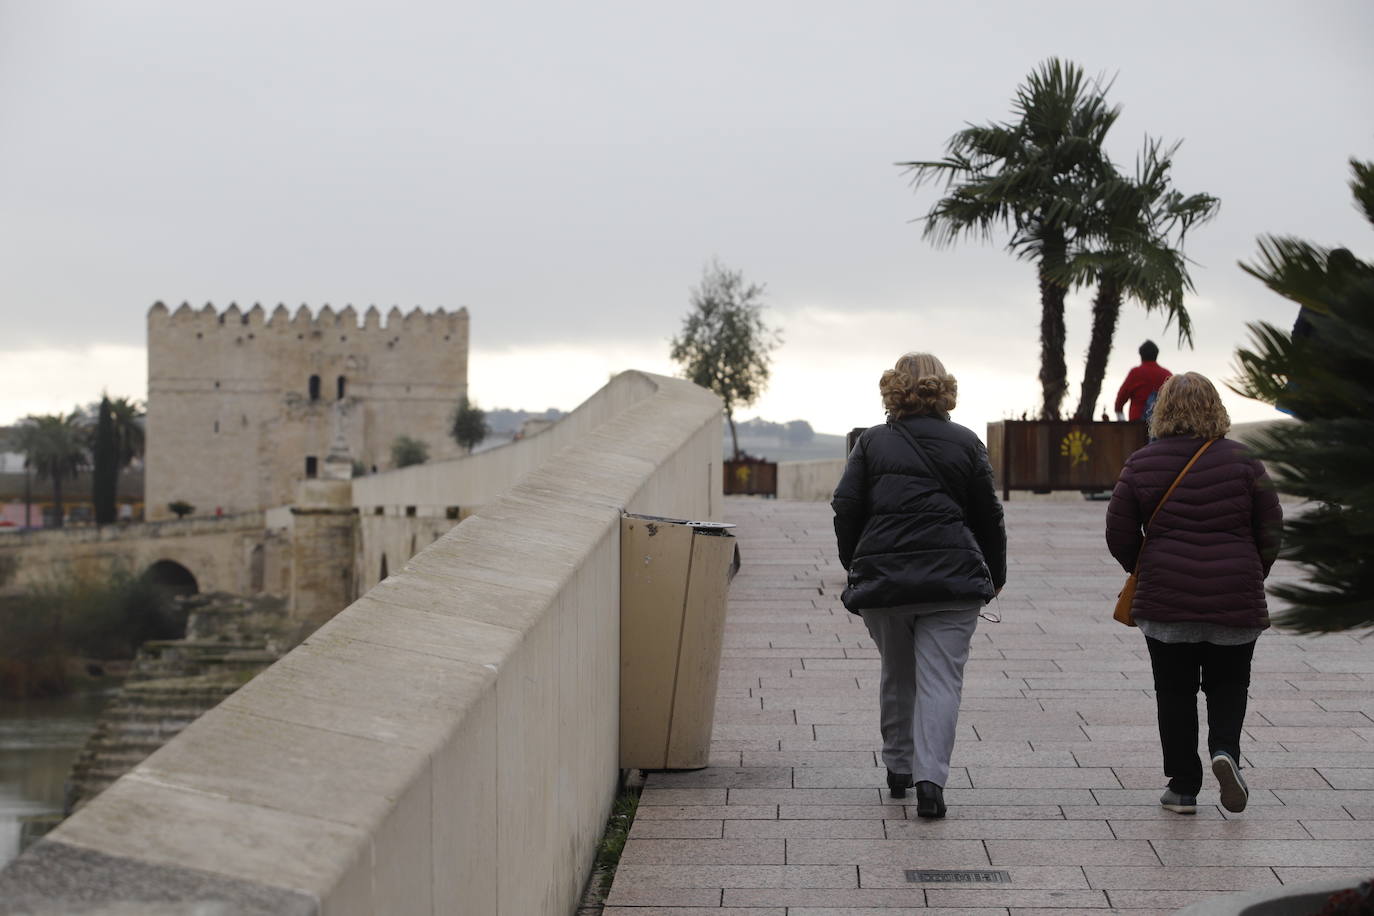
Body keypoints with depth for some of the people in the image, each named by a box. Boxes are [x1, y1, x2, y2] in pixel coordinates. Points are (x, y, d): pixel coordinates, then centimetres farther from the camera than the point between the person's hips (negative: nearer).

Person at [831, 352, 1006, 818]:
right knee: (940, 679, -4)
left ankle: (898, 769, 26)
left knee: (896, 675, 18)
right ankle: (930, 778, -17)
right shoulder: (966, 443, 6)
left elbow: (846, 509, 2)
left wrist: (855, 566, 16)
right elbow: (988, 516, 10)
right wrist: (994, 574, 22)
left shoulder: (871, 443, 6)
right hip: (952, 579, -1)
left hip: (882, 576, 1)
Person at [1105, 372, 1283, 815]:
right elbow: (1271, 529, 1)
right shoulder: (1240, 460, -3)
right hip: (1236, 597, 0)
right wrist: (1253, 576, 16)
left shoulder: (1142, 464, -2)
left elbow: (1119, 535, 0)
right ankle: (1225, 749, -11)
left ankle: (1183, 787, 10)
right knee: (1228, 683, 15)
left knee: (1174, 691, 9)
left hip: (1165, 598, 0)